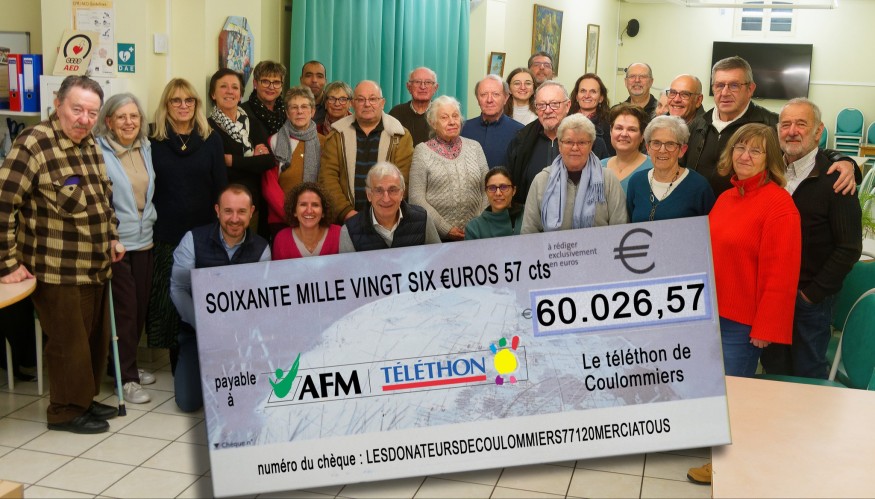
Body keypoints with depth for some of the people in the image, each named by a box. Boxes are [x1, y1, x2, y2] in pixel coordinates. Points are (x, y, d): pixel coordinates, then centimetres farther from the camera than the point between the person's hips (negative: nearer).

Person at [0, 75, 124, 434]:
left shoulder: (90, 145, 9)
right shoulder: (33, 143, -16)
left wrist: (112, 237, 18)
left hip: (95, 267, 8)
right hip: (57, 270, -8)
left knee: (96, 338, 16)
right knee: (69, 342, 2)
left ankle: (85, 399, 32)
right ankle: (66, 411, 19)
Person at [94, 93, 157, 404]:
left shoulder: (145, 148, 9)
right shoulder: (98, 151, -11)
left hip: (143, 240, 6)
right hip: (115, 243, -6)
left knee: (140, 306, 11)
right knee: (124, 309, -2)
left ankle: (126, 365, 27)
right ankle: (127, 377, 8)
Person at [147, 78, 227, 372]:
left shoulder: (211, 140, 6)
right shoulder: (154, 141, 3)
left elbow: (221, 186, 5)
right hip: (167, 234, 0)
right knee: (169, 298, 5)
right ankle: (178, 361, 17)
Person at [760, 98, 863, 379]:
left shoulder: (834, 180, -12)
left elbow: (849, 248, -13)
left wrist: (812, 293, -13)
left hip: (810, 297, -5)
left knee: (808, 375, 10)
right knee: (773, 371, 16)